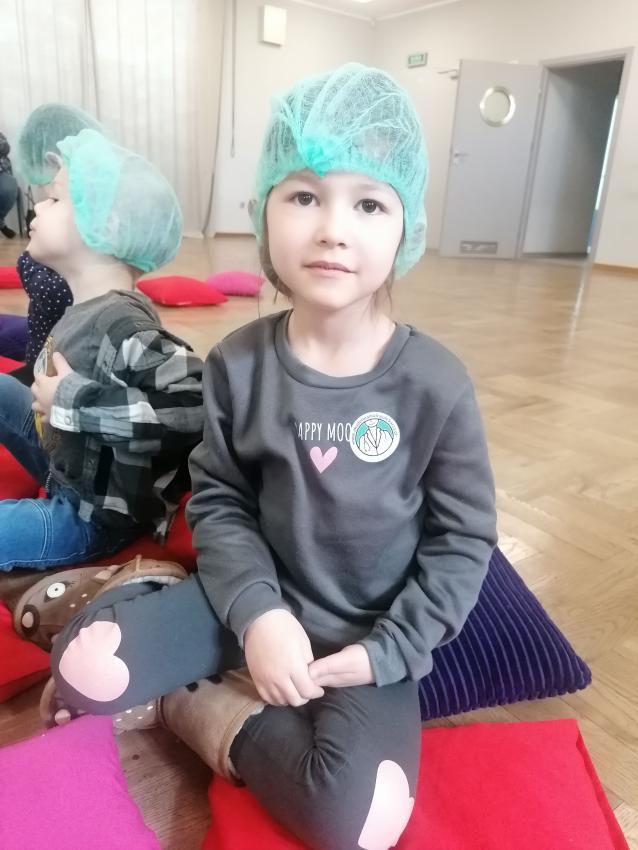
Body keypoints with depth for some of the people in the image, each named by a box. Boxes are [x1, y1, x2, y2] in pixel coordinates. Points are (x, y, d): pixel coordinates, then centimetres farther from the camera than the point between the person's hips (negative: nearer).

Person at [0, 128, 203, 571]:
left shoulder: (120, 324, -29)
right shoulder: (89, 307, -3)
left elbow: (195, 406, -40)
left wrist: (72, 401, -32)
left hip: (94, 515, -8)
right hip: (67, 468, 8)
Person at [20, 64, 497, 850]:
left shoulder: (434, 385, -16)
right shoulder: (238, 365, -11)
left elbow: (462, 542, -7)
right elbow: (219, 502, -4)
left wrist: (385, 651, -14)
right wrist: (257, 612, -19)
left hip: (365, 632, 0)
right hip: (261, 598, 1)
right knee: (84, 668, -19)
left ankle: (199, 709, 0)